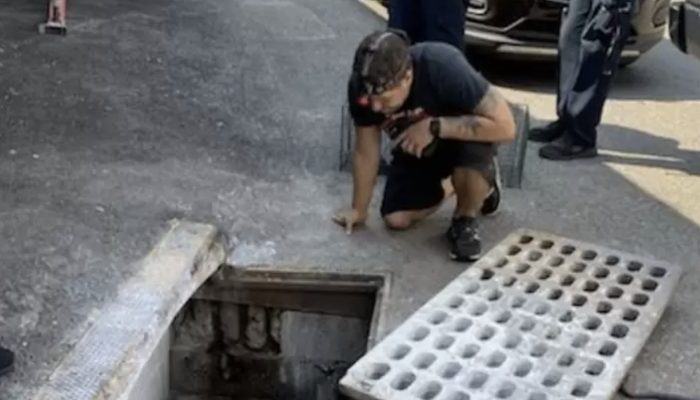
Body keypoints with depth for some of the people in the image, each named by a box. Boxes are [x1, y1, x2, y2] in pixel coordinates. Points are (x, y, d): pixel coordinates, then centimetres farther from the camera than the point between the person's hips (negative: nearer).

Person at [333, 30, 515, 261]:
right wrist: (359, 209, -3)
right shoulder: (363, 87, -26)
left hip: (462, 133, -4)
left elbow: (505, 127, -38)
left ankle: (465, 219, -7)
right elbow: (365, 151, -11)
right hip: (416, 146, 5)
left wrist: (433, 127, -40)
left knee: (473, 150, -38)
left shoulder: (444, 68, -38)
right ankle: (454, 185, 21)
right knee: (395, 219, -7)